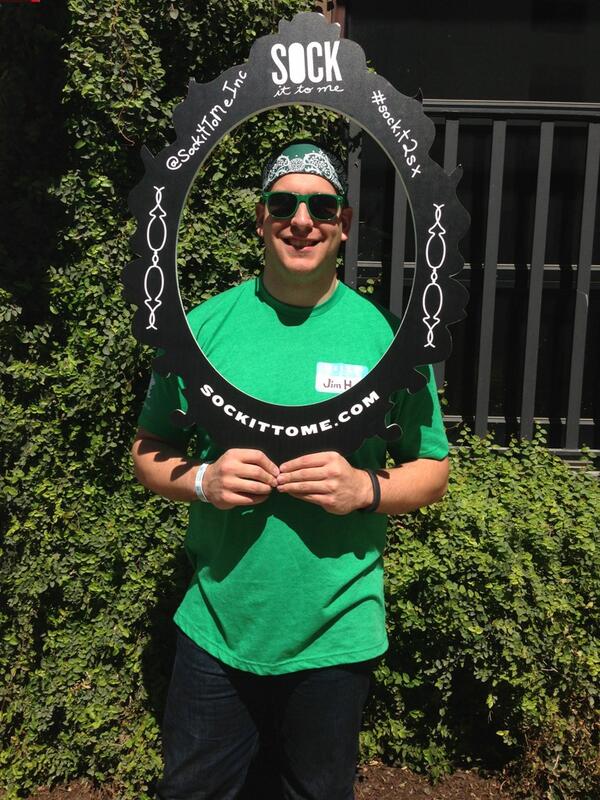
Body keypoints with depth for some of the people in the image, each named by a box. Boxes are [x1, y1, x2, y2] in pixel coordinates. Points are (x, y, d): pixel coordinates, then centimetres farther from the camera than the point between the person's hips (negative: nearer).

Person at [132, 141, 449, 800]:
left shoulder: (385, 334, -6)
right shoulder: (204, 325, -4)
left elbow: (432, 470, 0)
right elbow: (149, 451, 3)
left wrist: (366, 488, -19)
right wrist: (203, 479, -17)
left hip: (336, 639, 0)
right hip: (215, 628, 1)